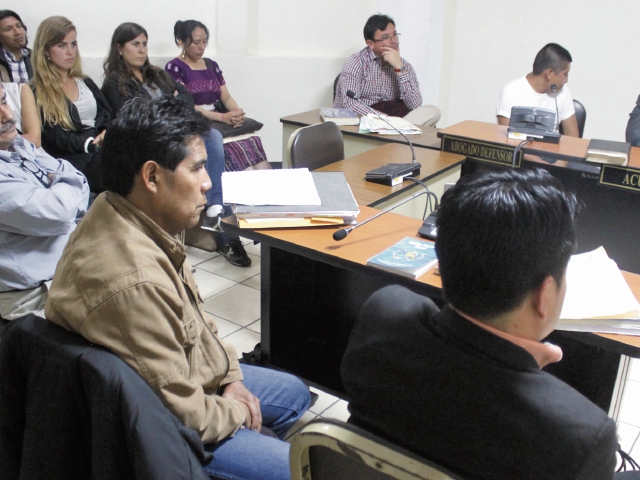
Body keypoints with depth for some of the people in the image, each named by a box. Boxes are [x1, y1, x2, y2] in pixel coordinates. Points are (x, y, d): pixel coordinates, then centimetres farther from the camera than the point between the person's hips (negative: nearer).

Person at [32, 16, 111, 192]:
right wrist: (93, 143, -22)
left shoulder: (85, 82, 23)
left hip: (102, 151, 6)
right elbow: (58, 139, -7)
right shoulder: (37, 93, 3)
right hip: (73, 162, -5)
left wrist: (108, 133, -8)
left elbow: (109, 116, 16)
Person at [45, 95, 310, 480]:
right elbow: (179, 412, -29)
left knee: (295, 394, 21)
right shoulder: (133, 281, -37)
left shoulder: (138, 219, -7)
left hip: (187, 373, 9)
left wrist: (231, 375, 1)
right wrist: (237, 412, -11)